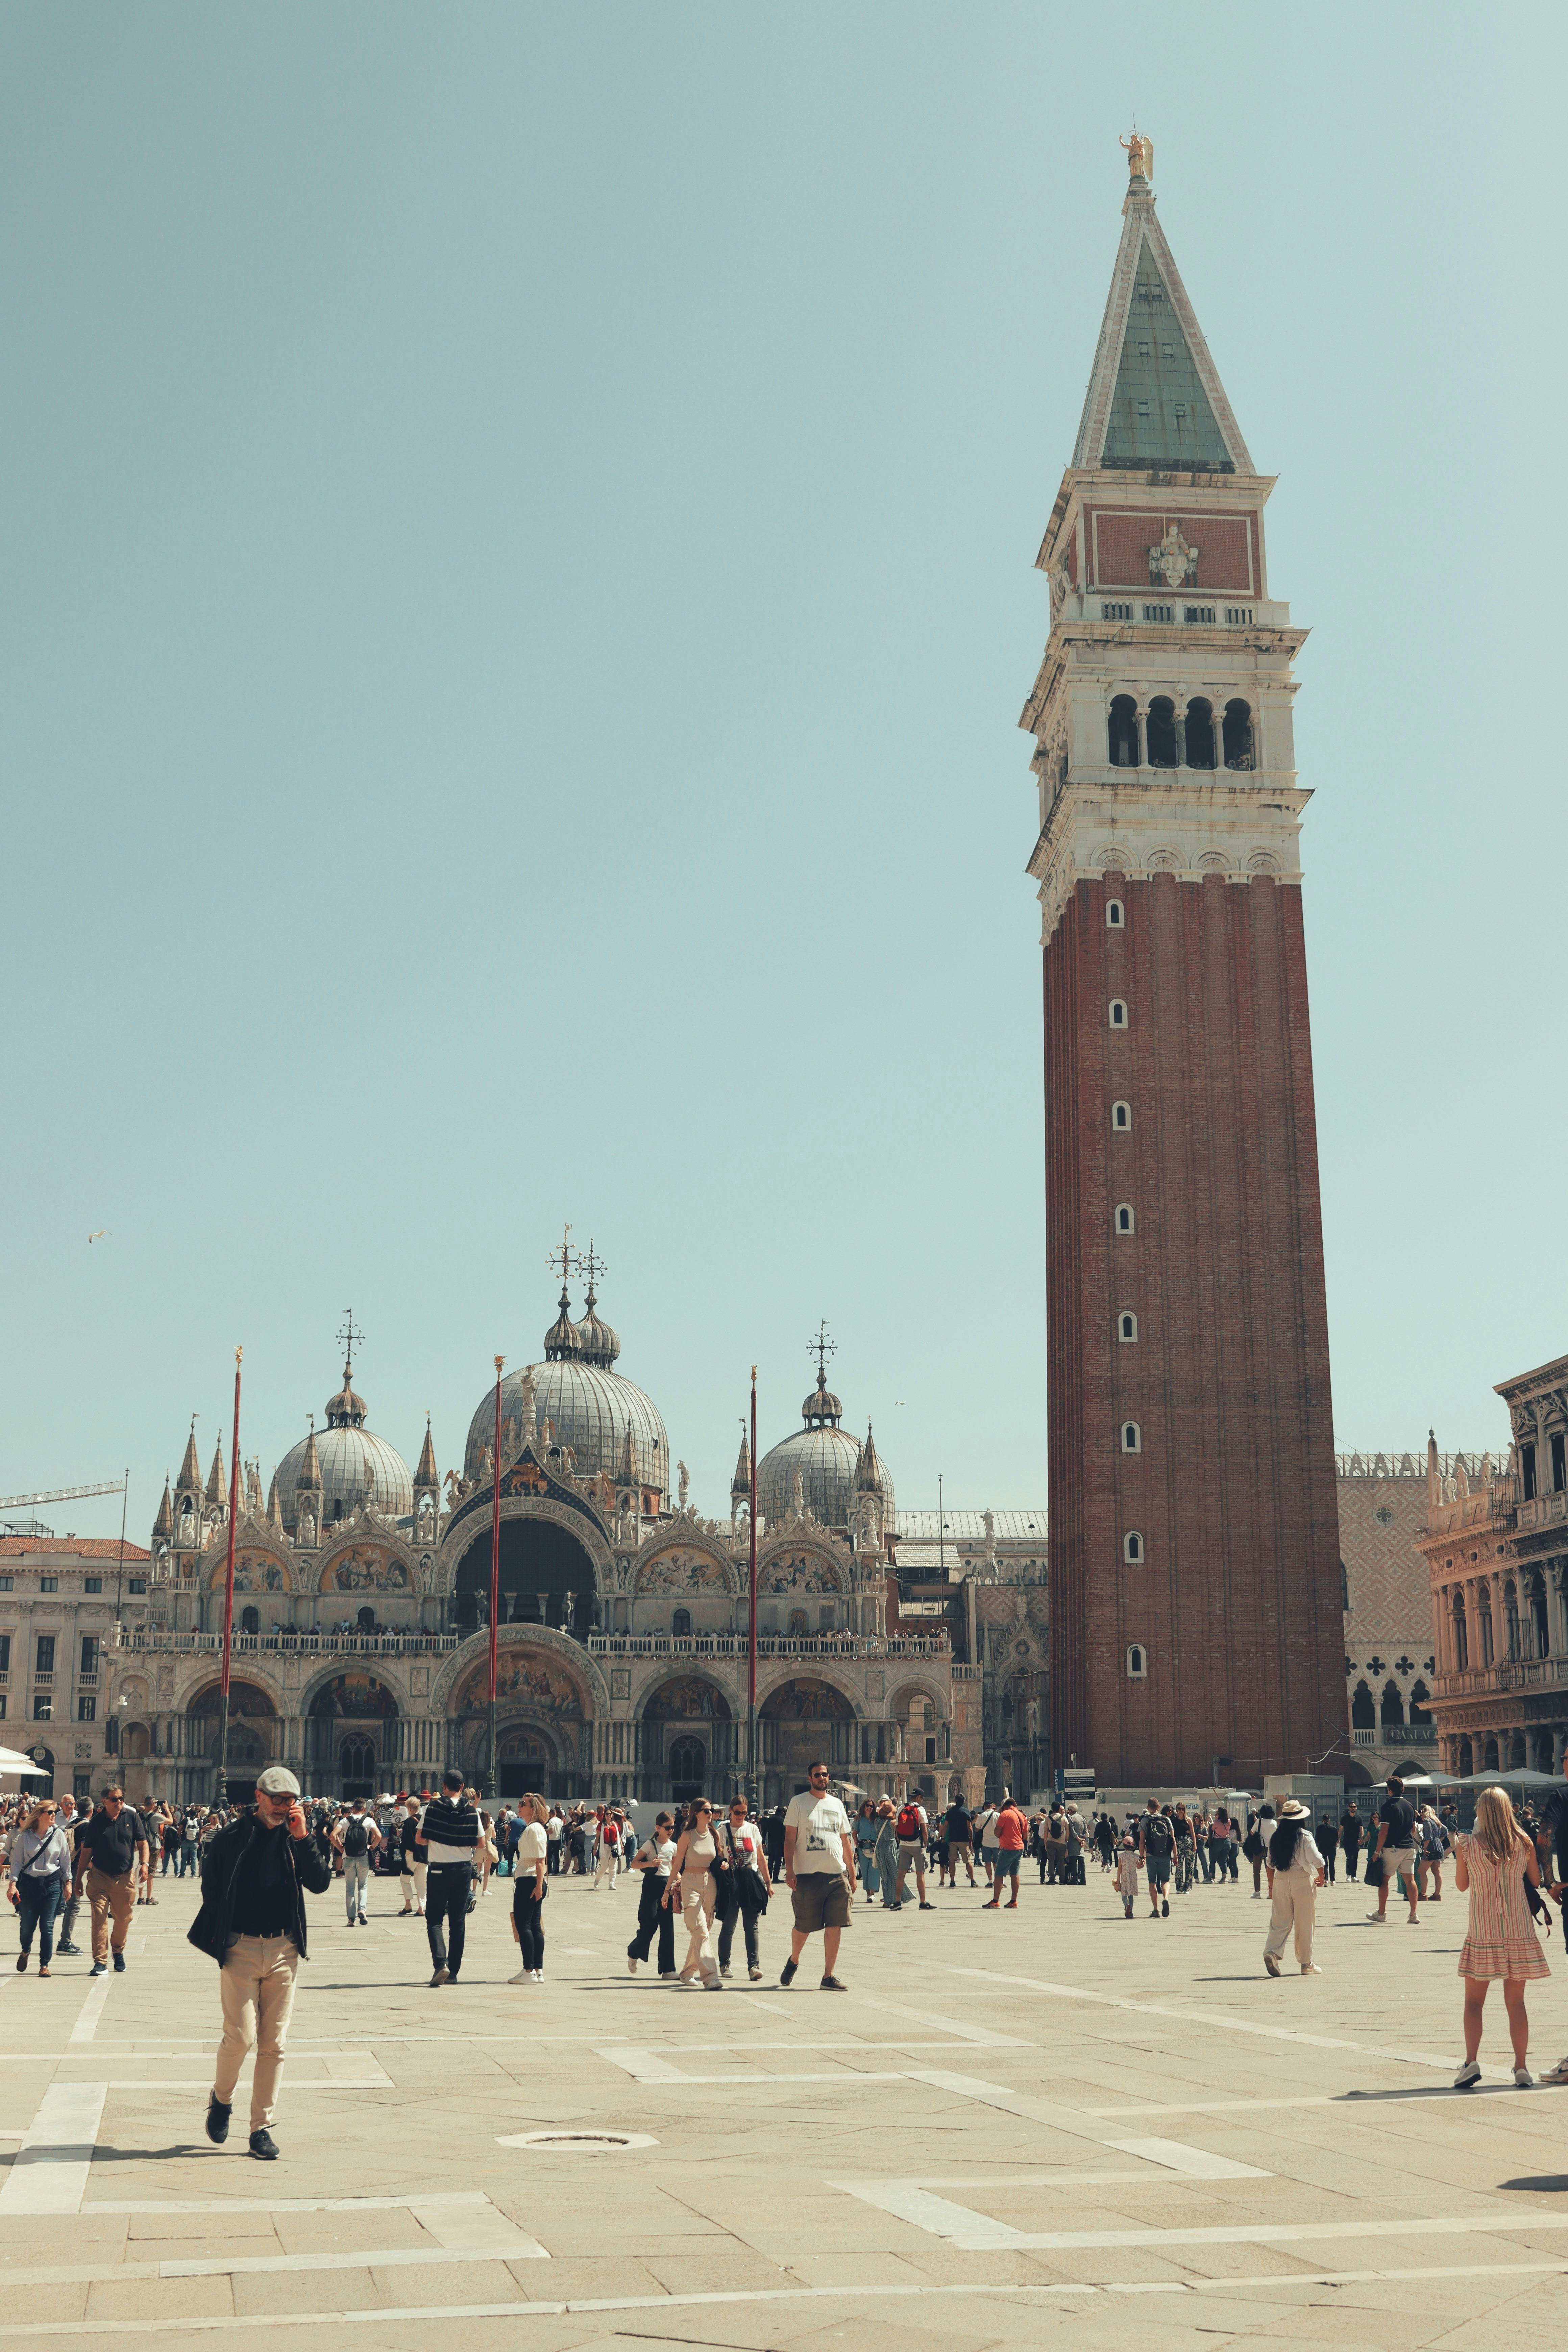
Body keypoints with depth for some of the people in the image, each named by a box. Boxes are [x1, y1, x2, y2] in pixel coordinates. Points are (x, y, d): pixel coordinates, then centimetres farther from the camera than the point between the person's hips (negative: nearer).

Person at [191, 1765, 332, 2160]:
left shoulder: (295, 1839, 4)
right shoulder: (232, 1837, -5)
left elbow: (321, 1883, -4)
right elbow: (210, 1885, 5)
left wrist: (302, 1838, -12)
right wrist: (219, 1936, 4)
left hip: (283, 1950, 3)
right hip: (240, 1948, -3)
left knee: (274, 2044, 4)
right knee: (241, 2037, -8)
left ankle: (262, 2127, 13)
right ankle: (221, 2098, 21)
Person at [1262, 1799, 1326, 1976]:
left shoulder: (1276, 1837, 5)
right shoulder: (1304, 1836, -8)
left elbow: (1271, 1864, 10)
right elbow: (1317, 1860, -11)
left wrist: (1271, 1886, 19)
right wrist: (1322, 1878, 7)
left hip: (1280, 1880, 4)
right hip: (1302, 1880, -4)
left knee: (1280, 1921, 5)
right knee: (1304, 1923, 7)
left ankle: (1272, 1951, -18)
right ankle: (1306, 1963, 15)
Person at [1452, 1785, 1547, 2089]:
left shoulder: (1467, 1845, -7)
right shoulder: (1524, 1844, -3)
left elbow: (1462, 1885, 5)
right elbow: (1536, 1881, 9)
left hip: (1483, 1933, -2)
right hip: (1519, 1933, 2)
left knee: (1473, 2001, 6)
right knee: (1516, 2003, 9)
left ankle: (1471, 2061, -9)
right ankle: (1521, 2068, 8)